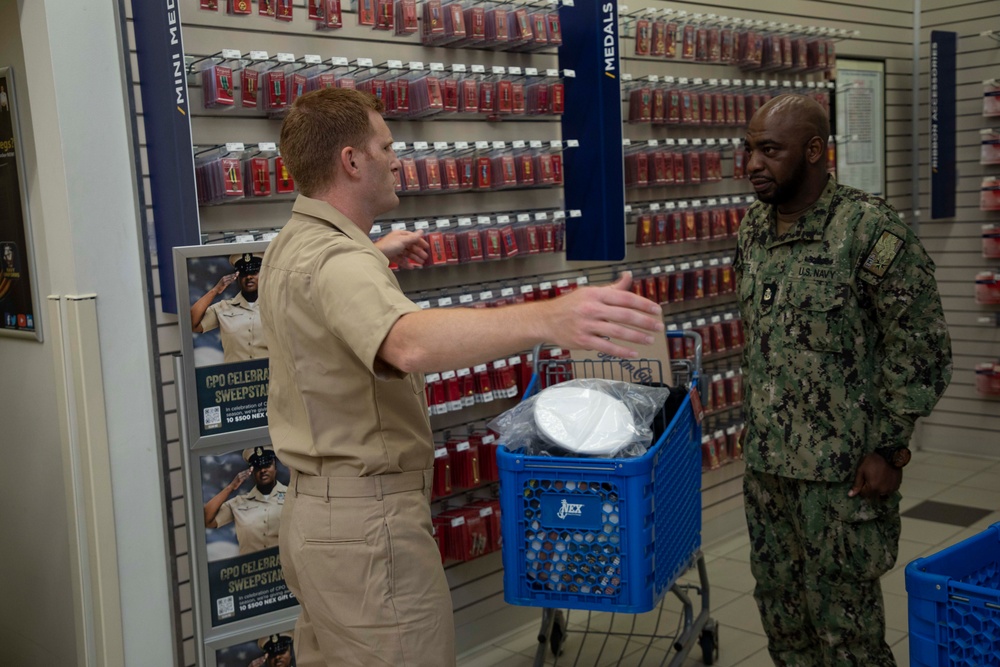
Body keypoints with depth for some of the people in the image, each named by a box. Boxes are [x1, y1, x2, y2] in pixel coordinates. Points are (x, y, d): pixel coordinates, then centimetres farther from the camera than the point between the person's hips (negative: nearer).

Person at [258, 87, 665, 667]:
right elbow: (412, 343, -47)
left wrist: (374, 256, 37)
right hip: (368, 525, -11)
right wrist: (549, 319, -61)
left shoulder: (291, 246, 10)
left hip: (314, 513, 11)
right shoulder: (338, 261, -24)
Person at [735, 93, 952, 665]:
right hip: (766, 462, 7)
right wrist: (757, 431, 16)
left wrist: (889, 449, -13)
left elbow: (923, 350, -12)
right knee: (781, 612, 18)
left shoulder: (870, 228, -15)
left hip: (842, 468, -7)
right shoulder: (754, 227, 6)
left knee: (843, 618, 5)